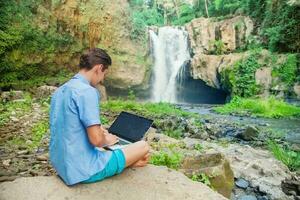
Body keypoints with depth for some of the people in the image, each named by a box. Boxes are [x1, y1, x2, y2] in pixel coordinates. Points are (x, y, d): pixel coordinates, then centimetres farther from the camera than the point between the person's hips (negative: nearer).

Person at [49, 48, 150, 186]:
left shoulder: (59, 91, 7)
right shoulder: (87, 91, -21)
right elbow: (96, 140, -25)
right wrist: (107, 140, -3)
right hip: (83, 170, -9)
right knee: (143, 147, 3)